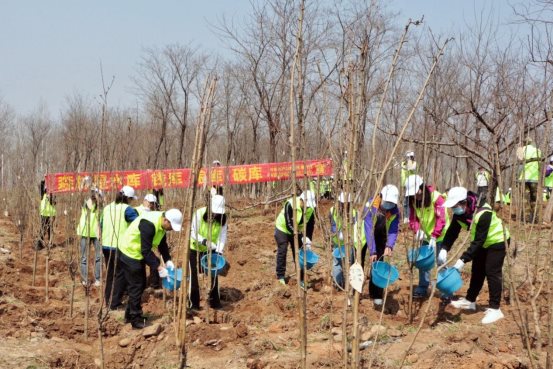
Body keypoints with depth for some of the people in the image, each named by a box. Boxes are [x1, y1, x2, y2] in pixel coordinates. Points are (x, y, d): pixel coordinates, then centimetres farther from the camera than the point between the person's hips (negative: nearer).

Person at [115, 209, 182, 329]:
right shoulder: (149, 224, -32)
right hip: (130, 253, -9)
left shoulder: (161, 225, -3)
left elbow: (162, 244, 10)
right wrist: (158, 267, -28)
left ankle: (130, 315, 27)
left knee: (141, 285, 15)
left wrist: (168, 260, -4)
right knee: (136, 287, -5)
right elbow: (146, 250, -30)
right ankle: (136, 321, 3)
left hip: (138, 254, 9)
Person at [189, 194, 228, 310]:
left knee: (214, 274, 5)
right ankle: (193, 303, 11)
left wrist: (219, 251, -27)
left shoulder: (222, 218, -16)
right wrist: (204, 241, -36)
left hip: (211, 250, 3)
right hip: (195, 248, -3)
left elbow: (222, 235, -15)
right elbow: (192, 231, -21)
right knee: (194, 275, 0)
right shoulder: (199, 214, -24)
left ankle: (214, 302, 17)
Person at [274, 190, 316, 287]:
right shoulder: (290, 205, -34)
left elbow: (310, 225, -9)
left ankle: (301, 278, 9)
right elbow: (289, 225, -34)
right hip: (283, 229, -4)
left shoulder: (311, 208, -18)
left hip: (297, 231, 4)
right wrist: (302, 237, -38)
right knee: (282, 252, -4)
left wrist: (308, 240, -19)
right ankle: (280, 277, 8)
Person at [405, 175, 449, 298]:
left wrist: (434, 237, -31)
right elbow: (413, 218, -5)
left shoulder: (436, 197, -23)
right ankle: (422, 289, 19)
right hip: (425, 236, 6)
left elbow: (441, 219, -26)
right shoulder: (413, 201, -5)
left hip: (439, 236, -6)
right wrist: (418, 230, -25)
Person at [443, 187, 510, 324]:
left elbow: (478, 241, -36)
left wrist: (463, 259, -38)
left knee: (492, 272, -12)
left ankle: (495, 309, -9)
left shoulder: (483, 213, -38)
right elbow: (452, 232, -8)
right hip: (483, 243, 8)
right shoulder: (459, 213, -14)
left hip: (497, 241, -8)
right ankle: (470, 301, 30)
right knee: (477, 271, 16)